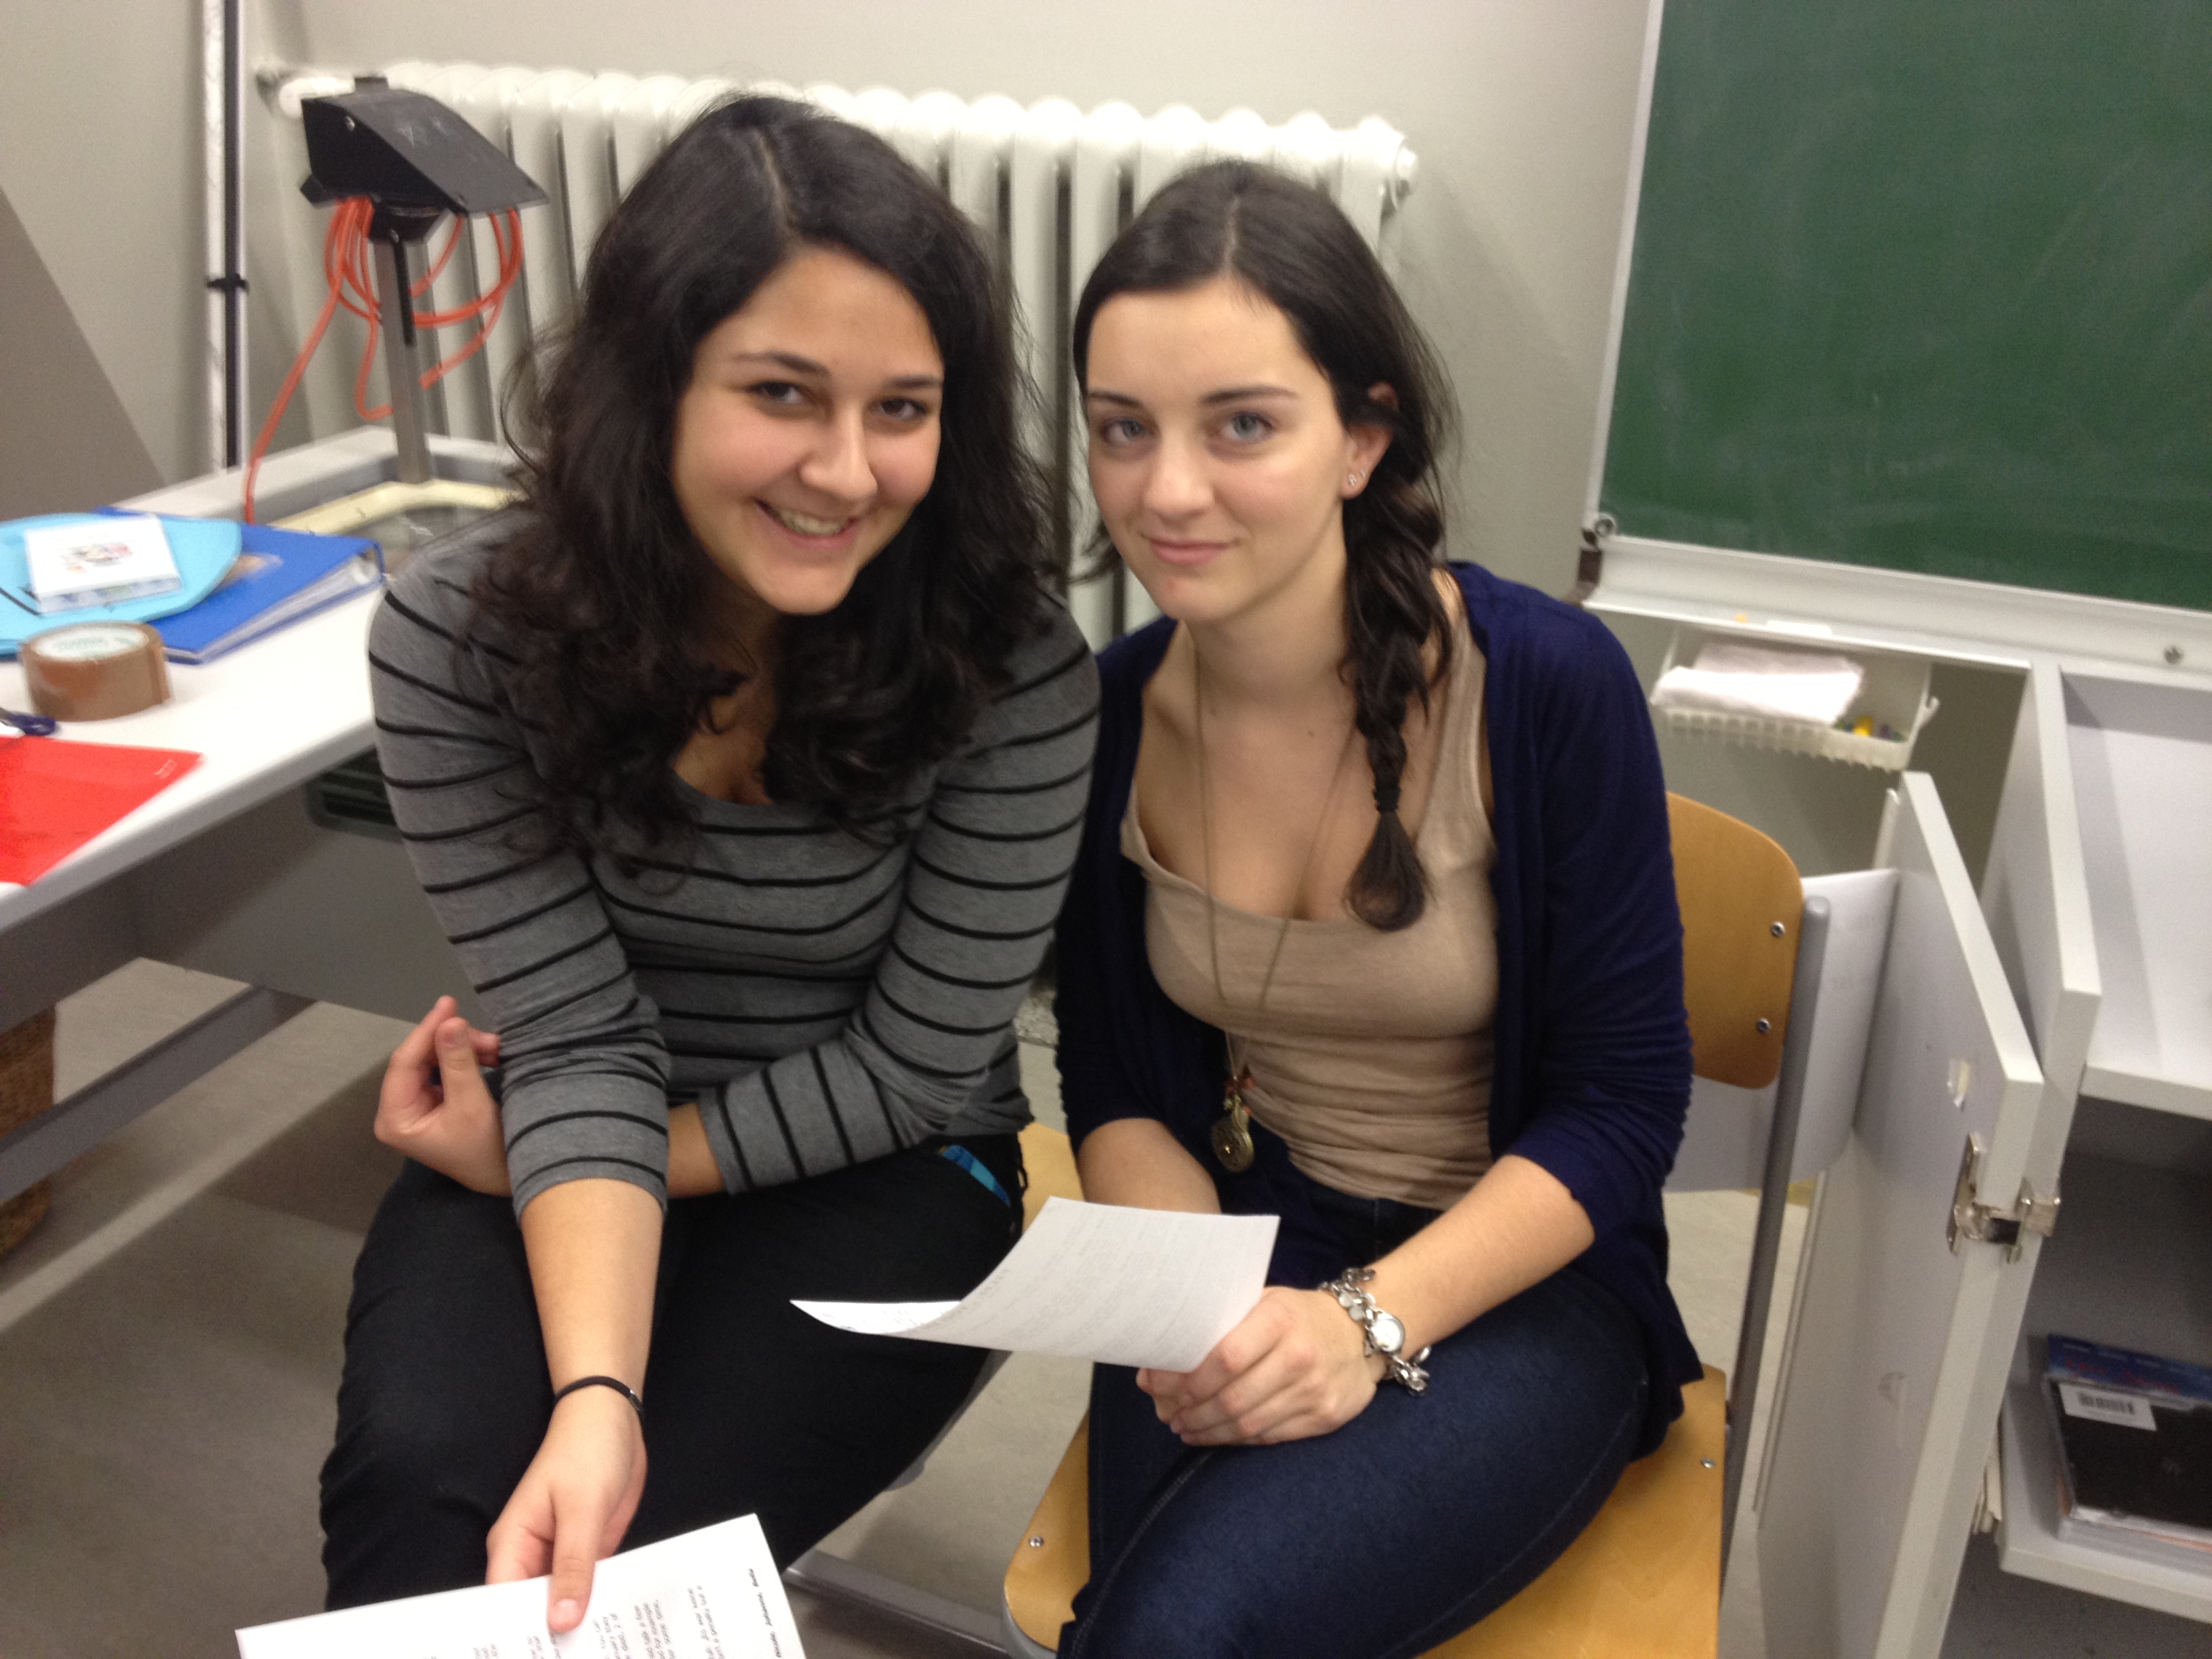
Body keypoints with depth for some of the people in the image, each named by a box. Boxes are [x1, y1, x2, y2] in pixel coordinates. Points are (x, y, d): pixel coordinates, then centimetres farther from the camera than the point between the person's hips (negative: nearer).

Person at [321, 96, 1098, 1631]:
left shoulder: (1013, 668, -21)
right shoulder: (459, 640, -16)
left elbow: (914, 1067, -14)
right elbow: (579, 1048, -16)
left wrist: (570, 1296, -12)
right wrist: (595, 1392, -32)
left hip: (878, 1178, -1)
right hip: (549, 1152, 2)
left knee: (605, 1551, -22)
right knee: (423, 1491, -25)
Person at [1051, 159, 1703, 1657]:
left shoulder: (1549, 686, -17)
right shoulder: (1111, 710, -6)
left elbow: (1622, 1100, -10)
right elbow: (1111, 1082, 3)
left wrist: (1372, 1318, -23)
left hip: (1513, 1281, -2)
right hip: (1231, 1242, 3)